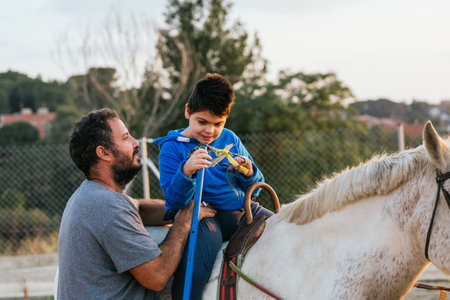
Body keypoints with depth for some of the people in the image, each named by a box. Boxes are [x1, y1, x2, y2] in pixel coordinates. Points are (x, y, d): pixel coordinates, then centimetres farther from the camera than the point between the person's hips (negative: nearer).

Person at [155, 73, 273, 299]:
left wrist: (249, 174, -6)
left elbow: (254, 190, 18)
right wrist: (186, 172, -29)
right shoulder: (172, 148, -1)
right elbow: (175, 201, -10)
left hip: (240, 210, 6)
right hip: (201, 214, -5)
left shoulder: (230, 139, 13)